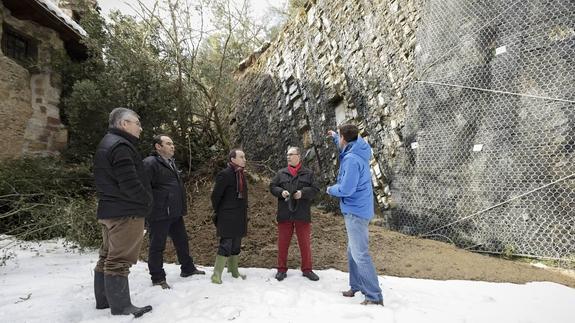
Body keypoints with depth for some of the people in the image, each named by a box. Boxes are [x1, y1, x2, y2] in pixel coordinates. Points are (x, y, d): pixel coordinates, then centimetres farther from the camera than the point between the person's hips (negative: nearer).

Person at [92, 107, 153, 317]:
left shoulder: (106, 145, 17)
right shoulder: (120, 146, -17)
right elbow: (130, 184, -24)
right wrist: (147, 200, -7)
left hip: (109, 210, 11)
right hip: (126, 212, -11)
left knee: (108, 257, 17)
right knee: (119, 260, -3)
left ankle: (103, 300, 29)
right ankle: (121, 307, 6)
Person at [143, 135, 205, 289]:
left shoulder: (171, 163, 16)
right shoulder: (150, 163, -14)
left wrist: (182, 207, 21)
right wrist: (148, 209, -21)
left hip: (175, 213, 9)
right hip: (159, 214, -9)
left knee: (182, 241, 18)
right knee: (157, 246, 5)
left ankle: (188, 268, 33)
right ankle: (158, 278, 18)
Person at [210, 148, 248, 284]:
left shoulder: (241, 174, 11)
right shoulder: (225, 174, -15)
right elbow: (215, 196, -13)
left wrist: (244, 214, 15)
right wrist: (219, 213, -2)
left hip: (239, 217, 8)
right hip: (227, 218, -8)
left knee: (236, 246, 16)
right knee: (226, 245, -5)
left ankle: (234, 271, 29)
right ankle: (216, 275, 7)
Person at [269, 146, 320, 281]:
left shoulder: (308, 173, 4)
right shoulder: (281, 173, 9)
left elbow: (315, 189, -1)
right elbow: (272, 186, 8)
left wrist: (302, 192, -18)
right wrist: (281, 192, -12)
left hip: (302, 214, -1)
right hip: (284, 214, 1)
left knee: (305, 243, 8)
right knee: (283, 242, 8)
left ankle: (307, 269, 24)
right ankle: (282, 269, 22)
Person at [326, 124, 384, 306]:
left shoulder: (351, 160, -22)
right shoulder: (356, 152, 7)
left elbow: (346, 189, -25)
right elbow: (345, 145, 33)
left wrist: (330, 189, -6)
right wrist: (334, 136, 42)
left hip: (355, 211, -10)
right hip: (357, 210, 10)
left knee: (360, 254, -6)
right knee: (353, 252, 19)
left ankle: (375, 296, 0)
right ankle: (356, 286, 30)